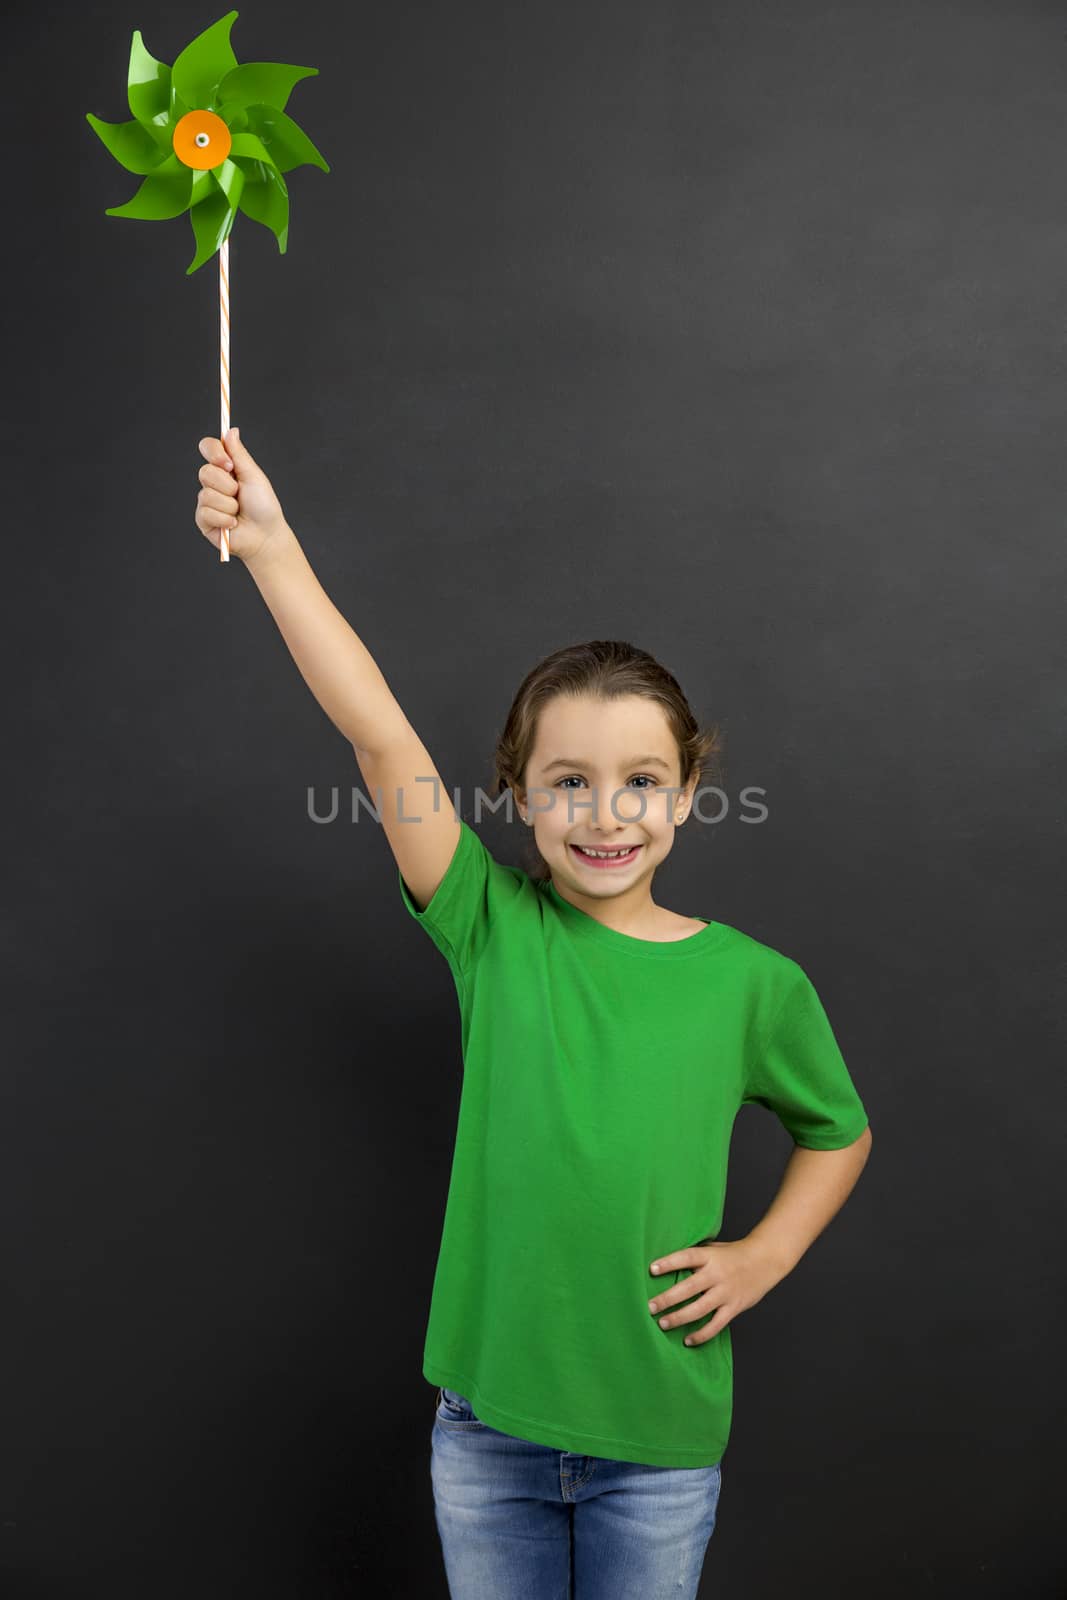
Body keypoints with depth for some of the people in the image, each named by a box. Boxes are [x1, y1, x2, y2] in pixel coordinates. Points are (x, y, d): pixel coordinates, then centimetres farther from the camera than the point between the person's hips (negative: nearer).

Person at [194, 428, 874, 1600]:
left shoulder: (754, 982, -8)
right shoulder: (493, 926, -9)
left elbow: (839, 1132, 11)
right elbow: (377, 733, -18)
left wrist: (764, 1255, -3)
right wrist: (269, 546, -23)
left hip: (660, 1429, 0)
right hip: (487, 1417, 1)